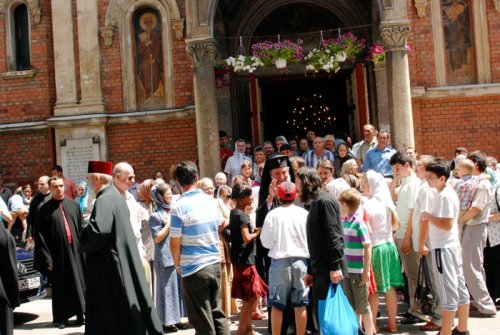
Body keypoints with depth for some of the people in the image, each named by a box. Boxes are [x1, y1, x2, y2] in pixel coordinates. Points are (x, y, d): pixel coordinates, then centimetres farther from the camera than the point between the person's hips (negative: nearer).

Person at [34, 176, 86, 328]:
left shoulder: (74, 205, 7)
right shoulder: (45, 209, -2)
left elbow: (81, 228, 8)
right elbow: (40, 235, -5)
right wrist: (47, 258, -11)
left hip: (75, 251, 2)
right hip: (58, 253, -2)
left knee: (79, 283, 8)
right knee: (61, 286, 7)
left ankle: (80, 314, 19)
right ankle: (62, 317, 18)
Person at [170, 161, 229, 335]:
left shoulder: (179, 207, -13)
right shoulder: (212, 201, 3)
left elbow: (175, 243, -10)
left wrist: (177, 264, 6)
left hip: (193, 268, -5)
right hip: (215, 263, 5)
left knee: (203, 321, 4)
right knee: (217, 313, 17)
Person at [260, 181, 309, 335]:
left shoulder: (272, 214, -7)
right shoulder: (304, 213, -3)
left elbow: (266, 242, -4)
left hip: (279, 261, -1)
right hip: (300, 261, 1)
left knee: (277, 305, 7)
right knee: (300, 305, 9)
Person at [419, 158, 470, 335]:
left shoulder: (445, 196, -18)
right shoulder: (441, 194, 12)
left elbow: (446, 225, -23)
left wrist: (428, 216, -14)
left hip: (444, 249, -10)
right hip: (451, 246, 10)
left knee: (448, 291, -4)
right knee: (459, 288, 14)